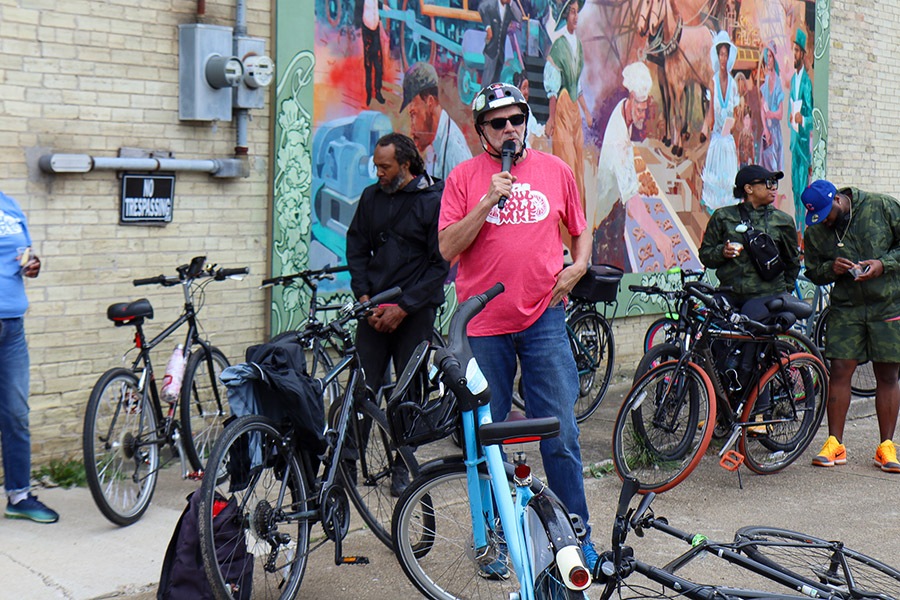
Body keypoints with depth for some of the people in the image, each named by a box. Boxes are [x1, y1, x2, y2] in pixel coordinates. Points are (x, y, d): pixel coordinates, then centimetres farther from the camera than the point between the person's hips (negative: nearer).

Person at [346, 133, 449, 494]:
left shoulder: (435, 200, -5)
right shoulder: (371, 197, 9)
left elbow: (439, 264, -7)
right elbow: (356, 247, 14)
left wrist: (403, 307, -12)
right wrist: (364, 297, 0)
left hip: (415, 310, -3)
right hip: (375, 308, 3)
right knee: (362, 386, -3)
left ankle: (402, 468, 12)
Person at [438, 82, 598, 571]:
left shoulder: (555, 170, 8)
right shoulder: (465, 177, 3)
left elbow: (580, 229, 21)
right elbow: (447, 247, -5)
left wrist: (578, 266, 2)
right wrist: (489, 201, -14)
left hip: (543, 319, 1)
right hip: (483, 324, 0)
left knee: (560, 435, 1)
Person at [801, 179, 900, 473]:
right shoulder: (815, 232, 1)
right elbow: (813, 272, 9)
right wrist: (830, 268, -12)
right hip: (846, 306, 2)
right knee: (839, 371, -5)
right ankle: (835, 444, 5)